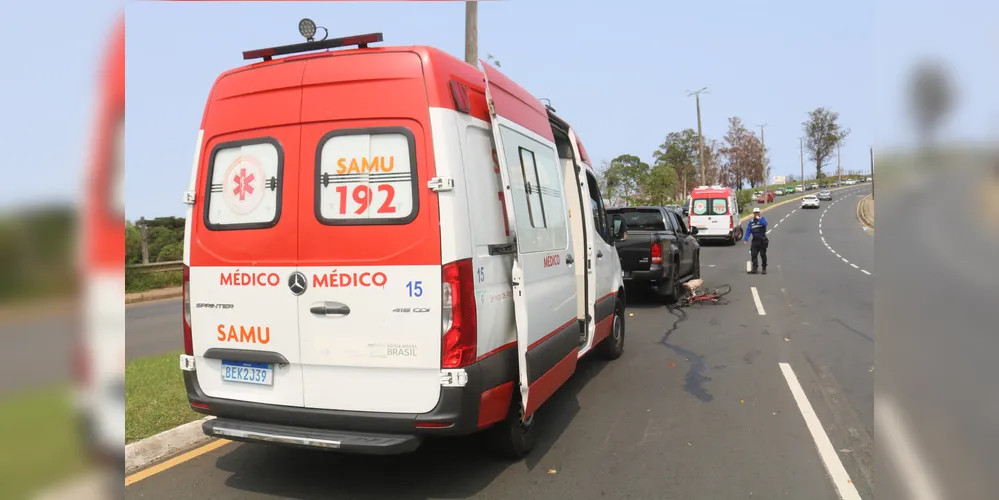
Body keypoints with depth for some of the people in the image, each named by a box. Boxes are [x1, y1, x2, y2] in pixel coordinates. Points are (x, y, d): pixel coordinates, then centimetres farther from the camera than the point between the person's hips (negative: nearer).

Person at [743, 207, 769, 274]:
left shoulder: (762, 219, -2)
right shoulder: (751, 221, 9)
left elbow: (765, 224, -25)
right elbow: (748, 230, 3)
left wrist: (759, 219, -25)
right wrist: (745, 239, -7)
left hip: (762, 240, -4)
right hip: (755, 240, 4)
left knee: (763, 255, 4)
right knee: (753, 255, -1)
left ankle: (764, 269, 14)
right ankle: (754, 269, 3)